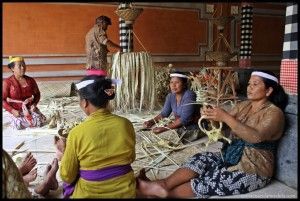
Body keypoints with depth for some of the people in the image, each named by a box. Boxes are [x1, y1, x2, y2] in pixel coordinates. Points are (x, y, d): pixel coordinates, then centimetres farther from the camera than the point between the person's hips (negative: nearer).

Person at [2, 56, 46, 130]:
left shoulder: (30, 80, 0)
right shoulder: (7, 82, -9)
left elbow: (37, 94, 12)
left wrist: (34, 104, -5)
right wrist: (12, 111, -17)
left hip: (30, 108, 2)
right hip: (16, 110, -2)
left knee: (39, 123, -19)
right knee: (19, 126, -26)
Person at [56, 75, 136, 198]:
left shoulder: (77, 133, -21)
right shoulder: (126, 124, -12)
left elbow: (67, 177, -9)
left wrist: (64, 151, 6)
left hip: (89, 194, -2)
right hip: (126, 192, 3)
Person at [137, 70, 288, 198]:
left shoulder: (274, 113, -13)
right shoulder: (244, 105, 8)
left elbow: (256, 137, -31)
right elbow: (220, 124, 1)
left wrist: (225, 117, -37)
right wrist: (211, 116, -22)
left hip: (253, 170, -6)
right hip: (231, 158, 7)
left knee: (208, 182, -21)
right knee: (201, 159, -16)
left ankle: (165, 192, -10)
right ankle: (163, 184, -22)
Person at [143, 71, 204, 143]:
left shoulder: (189, 95, -22)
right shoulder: (170, 96, 1)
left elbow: (184, 119, -29)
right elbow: (164, 113, 1)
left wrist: (164, 128, -34)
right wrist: (151, 122, -18)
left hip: (194, 127, -6)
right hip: (180, 125, 7)